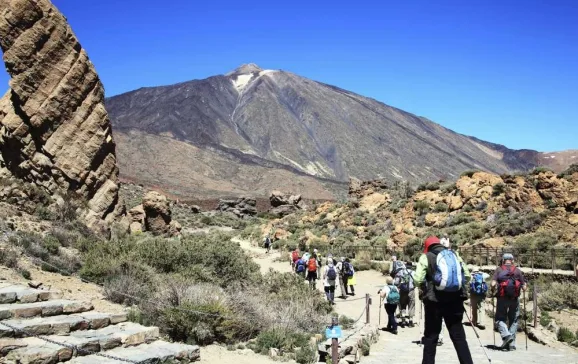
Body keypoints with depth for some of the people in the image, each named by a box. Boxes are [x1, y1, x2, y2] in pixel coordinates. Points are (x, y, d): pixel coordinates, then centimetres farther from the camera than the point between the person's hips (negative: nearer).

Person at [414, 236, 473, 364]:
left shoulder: (426, 257, -1)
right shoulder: (454, 254, 11)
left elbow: (418, 279, -10)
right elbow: (467, 275, 9)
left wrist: (426, 291, 8)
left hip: (434, 301, -3)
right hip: (455, 300, 3)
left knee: (430, 337, 7)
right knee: (459, 336, 9)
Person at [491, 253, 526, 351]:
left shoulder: (499, 270, 5)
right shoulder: (517, 270, 8)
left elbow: (493, 284, -8)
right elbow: (524, 287, 3)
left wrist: (494, 291, 10)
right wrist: (522, 289, 24)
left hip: (502, 298, -2)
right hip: (515, 298, 2)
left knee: (500, 319, 8)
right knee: (514, 320, 11)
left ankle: (506, 335, -16)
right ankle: (511, 343, 8)